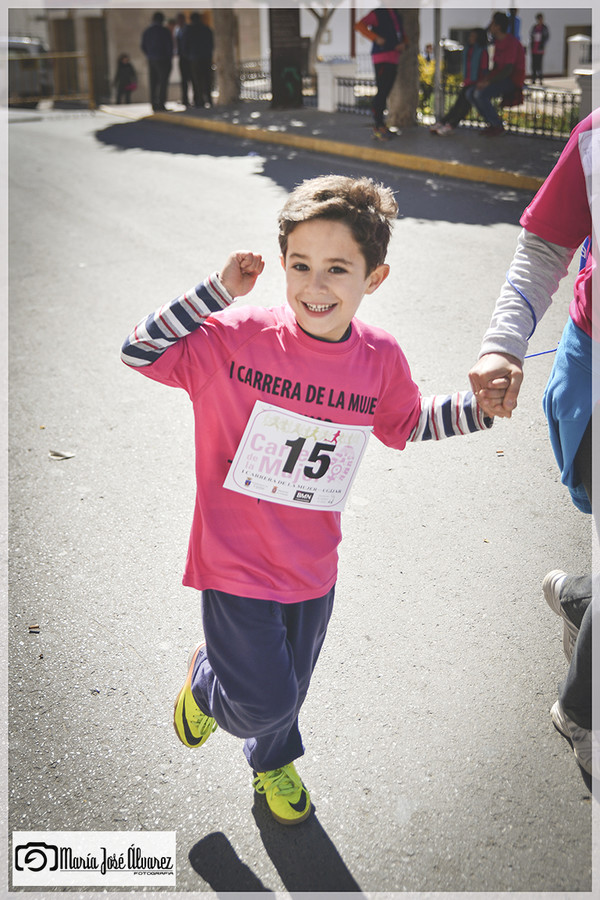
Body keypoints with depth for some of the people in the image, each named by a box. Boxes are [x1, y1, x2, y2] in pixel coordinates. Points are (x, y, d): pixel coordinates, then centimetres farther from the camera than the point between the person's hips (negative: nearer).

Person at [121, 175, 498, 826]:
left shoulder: (380, 360, -8)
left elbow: (409, 424, 10)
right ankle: (207, 681, 38)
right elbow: (139, 352, -14)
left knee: (291, 684, 24)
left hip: (313, 568, 4)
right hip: (236, 560, -4)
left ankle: (273, 762, 58)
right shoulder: (237, 336, -19)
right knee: (265, 700, 1)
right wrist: (217, 289, -21)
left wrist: (482, 406, -1)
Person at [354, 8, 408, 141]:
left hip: (393, 59, 7)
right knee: (382, 91, -13)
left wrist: (404, 44, 2)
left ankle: (380, 125, 12)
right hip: (382, 58, -7)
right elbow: (359, 26, -12)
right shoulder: (377, 13, -1)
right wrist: (376, 38, -22)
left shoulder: (398, 16, 21)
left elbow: (403, 36, 26)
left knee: (385, 93, 8)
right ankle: (378, 126, -11)